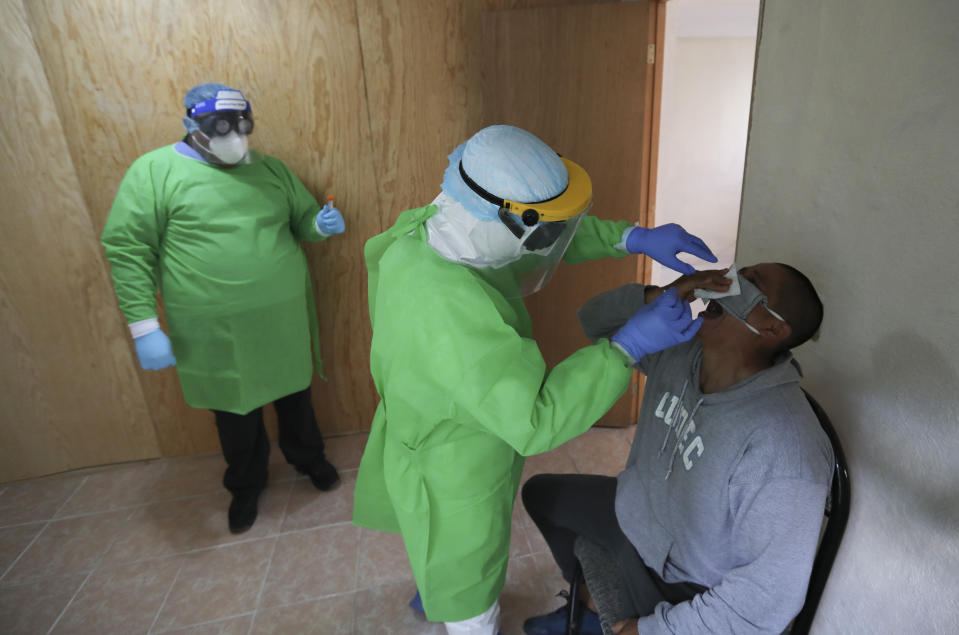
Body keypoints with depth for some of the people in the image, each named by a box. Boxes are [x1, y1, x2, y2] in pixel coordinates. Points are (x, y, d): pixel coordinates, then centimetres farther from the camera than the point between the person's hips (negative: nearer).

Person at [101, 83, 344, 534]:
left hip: (284, 316, 3)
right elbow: (127, 249, -7)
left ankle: (308, 458, 46)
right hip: (216, 330, -3)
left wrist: (321, 224, -8)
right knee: (236, 412, 14)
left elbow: (302, 220, 16)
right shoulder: (155, 171, -6)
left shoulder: (270, 169, 6)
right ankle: (246, 485, 40)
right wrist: (144, 325, -12)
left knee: (294, 394, 19)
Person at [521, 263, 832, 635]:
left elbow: (773, 597, -30)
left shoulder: (785, 449, -34)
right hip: (635, 510, 7)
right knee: (539, 493, 20)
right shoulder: (678, 349, -15)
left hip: (684, 583, -6)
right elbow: (595, 319, -6)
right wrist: (657, 298, -27)